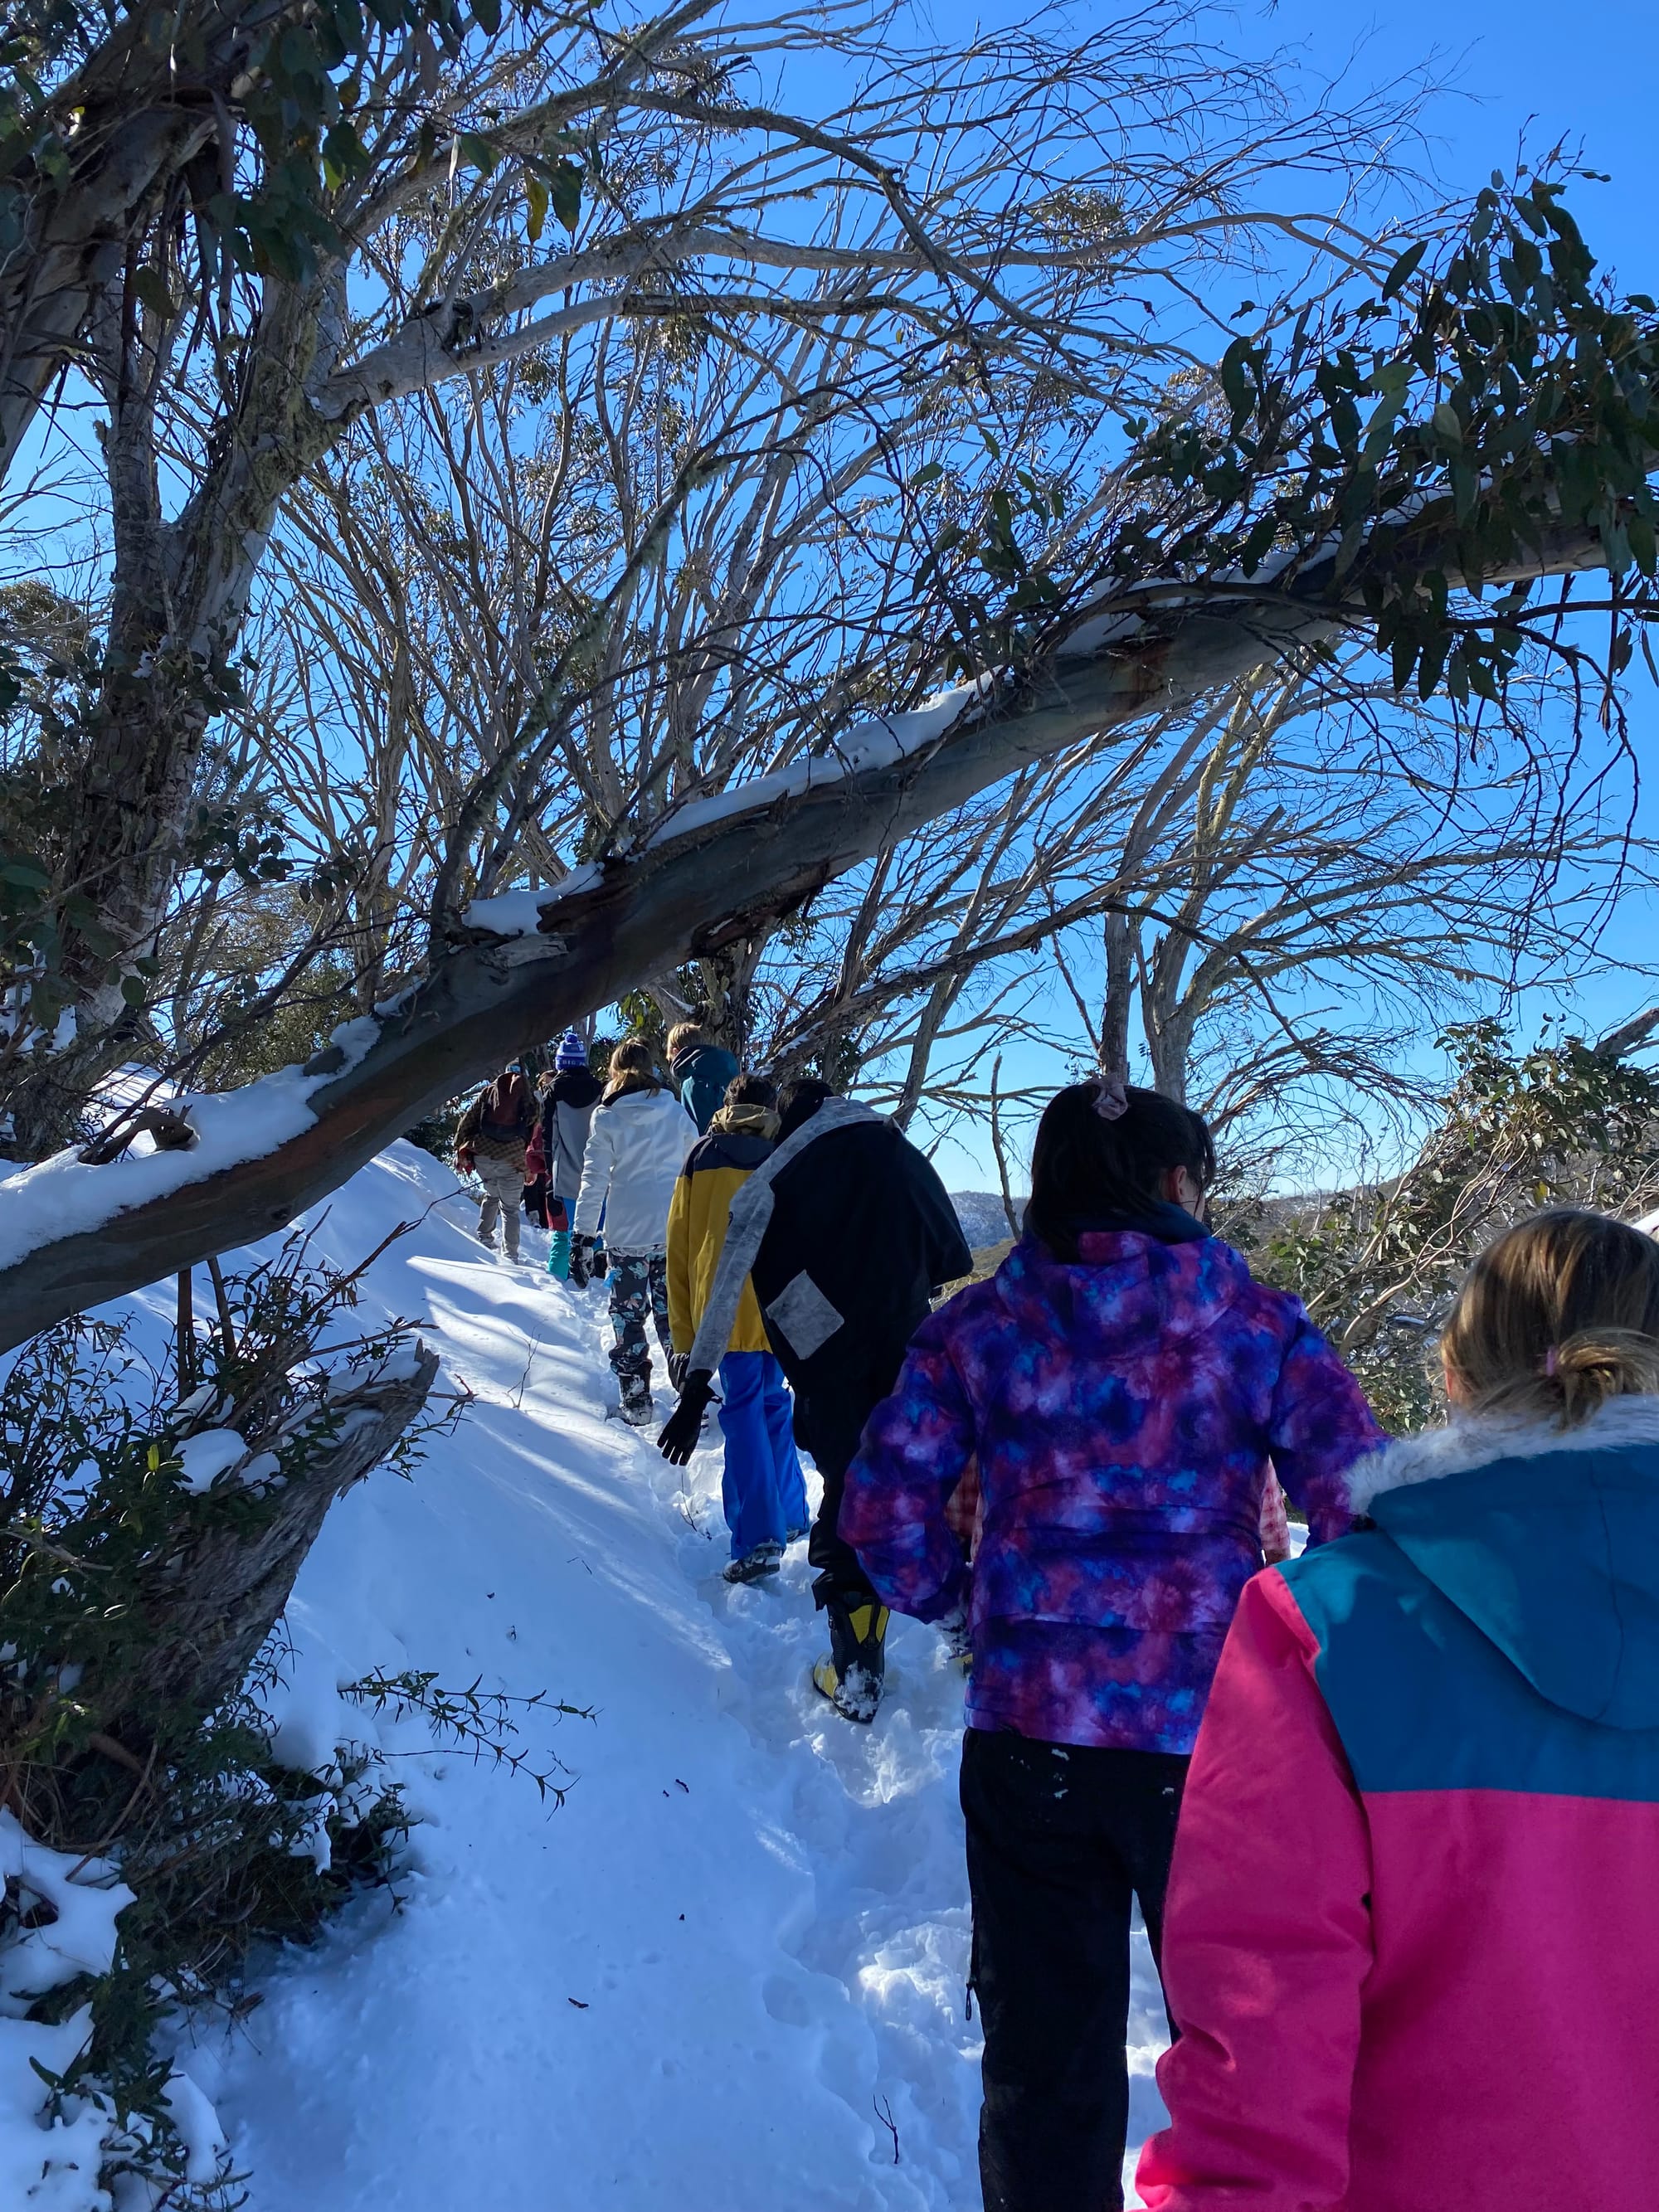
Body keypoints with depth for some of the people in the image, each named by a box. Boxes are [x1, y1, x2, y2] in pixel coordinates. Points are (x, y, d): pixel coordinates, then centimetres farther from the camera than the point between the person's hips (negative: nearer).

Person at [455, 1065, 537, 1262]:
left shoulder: (488, 1093, 11)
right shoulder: (529, 1100, 8)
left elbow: (467, 1121, 8)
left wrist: (460, 1150, 11)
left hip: (482, 1156, 2)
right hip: (511, 1162, -2)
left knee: (492, 1195, 29)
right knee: (510, 1208, 10)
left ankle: (484, 1238, 26)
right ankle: (510, 1255, 5)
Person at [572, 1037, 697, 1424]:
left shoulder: (606, 1116, -3)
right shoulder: (676, 1111, 4)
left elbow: (594, 1179, -5)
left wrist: (582, 1236, -3)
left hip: (627, 1233, -2)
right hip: (675, 1231, 2)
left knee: (628, 1314, 9)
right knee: (674, 1313, 8)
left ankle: (636, 1402, 10)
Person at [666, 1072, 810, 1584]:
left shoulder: (701, 1158, 6)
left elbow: (678, 1246, 6)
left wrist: (682, 1329, 10)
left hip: (723, 1308, -2)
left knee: (743, 1412, 0)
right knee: (774, 1405, 18)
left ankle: (758, 1539, -9)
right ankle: (789, 1518, 24)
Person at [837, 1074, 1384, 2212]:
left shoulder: (978, 1327, -2)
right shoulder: (1260, 1325, -6)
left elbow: (882, 1508, -5)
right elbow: (1365, 1513, -10)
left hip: (1027, 1733, 2)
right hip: (1215, 1734, -1)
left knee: (1043, 2045, 18)